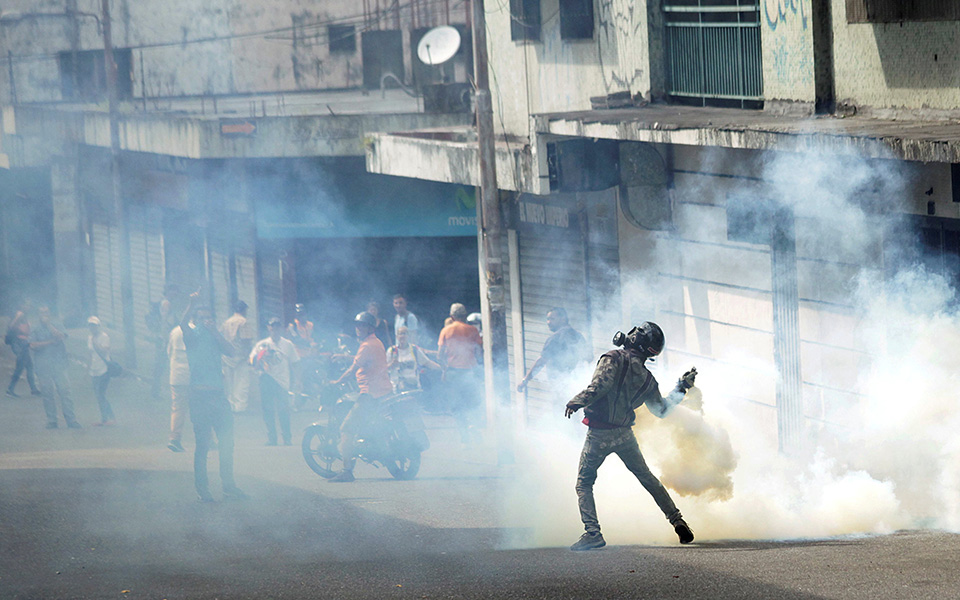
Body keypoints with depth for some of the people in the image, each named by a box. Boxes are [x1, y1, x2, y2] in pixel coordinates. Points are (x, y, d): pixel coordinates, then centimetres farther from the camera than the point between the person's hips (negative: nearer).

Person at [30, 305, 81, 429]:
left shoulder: (57, 326, 10)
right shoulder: (36, 330, 11)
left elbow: (60, 336, -10)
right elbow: (33, 345, -1)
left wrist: (48, 324, -9)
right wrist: (50, 342, -7)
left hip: (59, 364, -1)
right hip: (43, 366, 1)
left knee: (64, 391, -7)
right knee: (48, 393, -1)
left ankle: (71, 420, -7)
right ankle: (51, 420, 6)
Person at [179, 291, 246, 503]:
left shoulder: (215, 339, 19)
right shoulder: (193, 337, 5)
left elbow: (230, 351, 2)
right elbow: (183, 325, -16)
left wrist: (215, 332, -6)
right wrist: (191, 304, -27)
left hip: (219, 395, 5)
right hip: (200, 396, -5)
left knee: (227, 441, 5)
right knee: (202, 444, -5)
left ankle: (228, 485, 14)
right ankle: (202, 489, -1)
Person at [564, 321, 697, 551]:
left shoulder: (614, 359, -8)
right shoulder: (647, 378, 9)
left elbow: (600, 384, -26)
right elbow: (661, 410, 21)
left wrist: (578, 400, -25)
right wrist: (681, 388, 32)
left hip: (599, 434, -5)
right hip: (625, 434, 5)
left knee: (584, 483, 8)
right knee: (646, 477, 20)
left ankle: (592, 532, -5)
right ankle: (677, 521, 18)